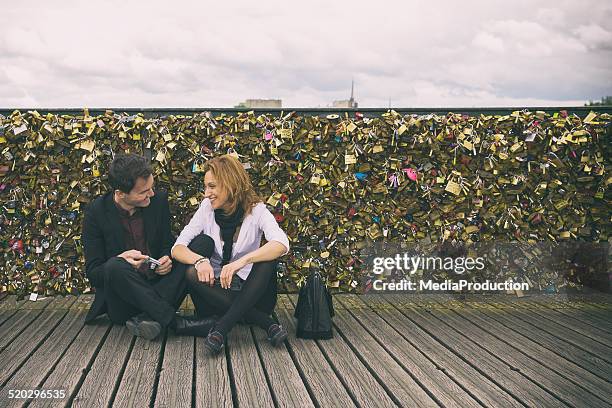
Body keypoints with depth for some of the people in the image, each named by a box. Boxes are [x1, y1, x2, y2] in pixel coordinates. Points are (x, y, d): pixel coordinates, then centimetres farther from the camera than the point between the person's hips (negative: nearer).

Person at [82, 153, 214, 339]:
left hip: (155, 290, 3)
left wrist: (167, 258, -13)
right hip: (121, 304, -3)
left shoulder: (159, 200, 1)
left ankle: (148, 317, -31)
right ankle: (174, 321, -31)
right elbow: (92, 273, -7)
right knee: (115, 267, -34)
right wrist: (120, 261, -28)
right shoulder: (97, 212, -8)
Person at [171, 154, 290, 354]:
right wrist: (199, 260, -33)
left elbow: (282, 244, -27)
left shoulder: (256, 210, -7)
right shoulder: (207, 209, 0)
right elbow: (177, 248, -11)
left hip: (249, 293, -2)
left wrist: (242, 261, -42)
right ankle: (266, 323, -29)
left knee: (269, 258, -26)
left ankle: (222, 328, -35)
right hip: (213, 290, 2)